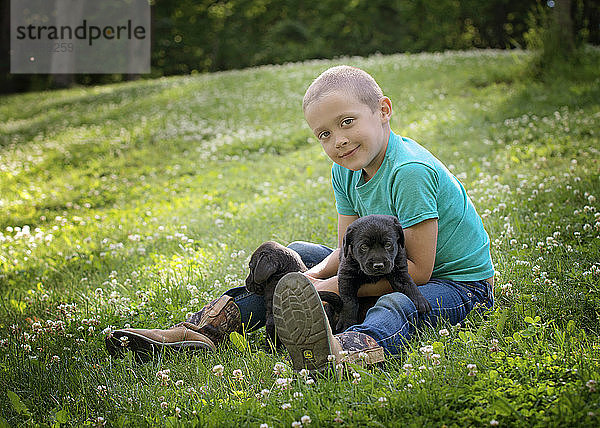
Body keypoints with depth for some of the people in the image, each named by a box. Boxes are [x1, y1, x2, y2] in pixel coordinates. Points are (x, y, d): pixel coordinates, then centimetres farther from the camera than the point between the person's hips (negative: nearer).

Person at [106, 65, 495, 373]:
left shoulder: (410, 171, -26)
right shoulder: (345, 171, 0)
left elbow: (419, 269, -26)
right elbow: (347, 250, 2)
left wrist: (333, 287, -24)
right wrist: (314, 278, -20)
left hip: (462, 284, -9)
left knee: (396, 306, -42)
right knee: (296, 257, 7)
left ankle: (331, 355, -76)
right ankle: (203, 330, -5)